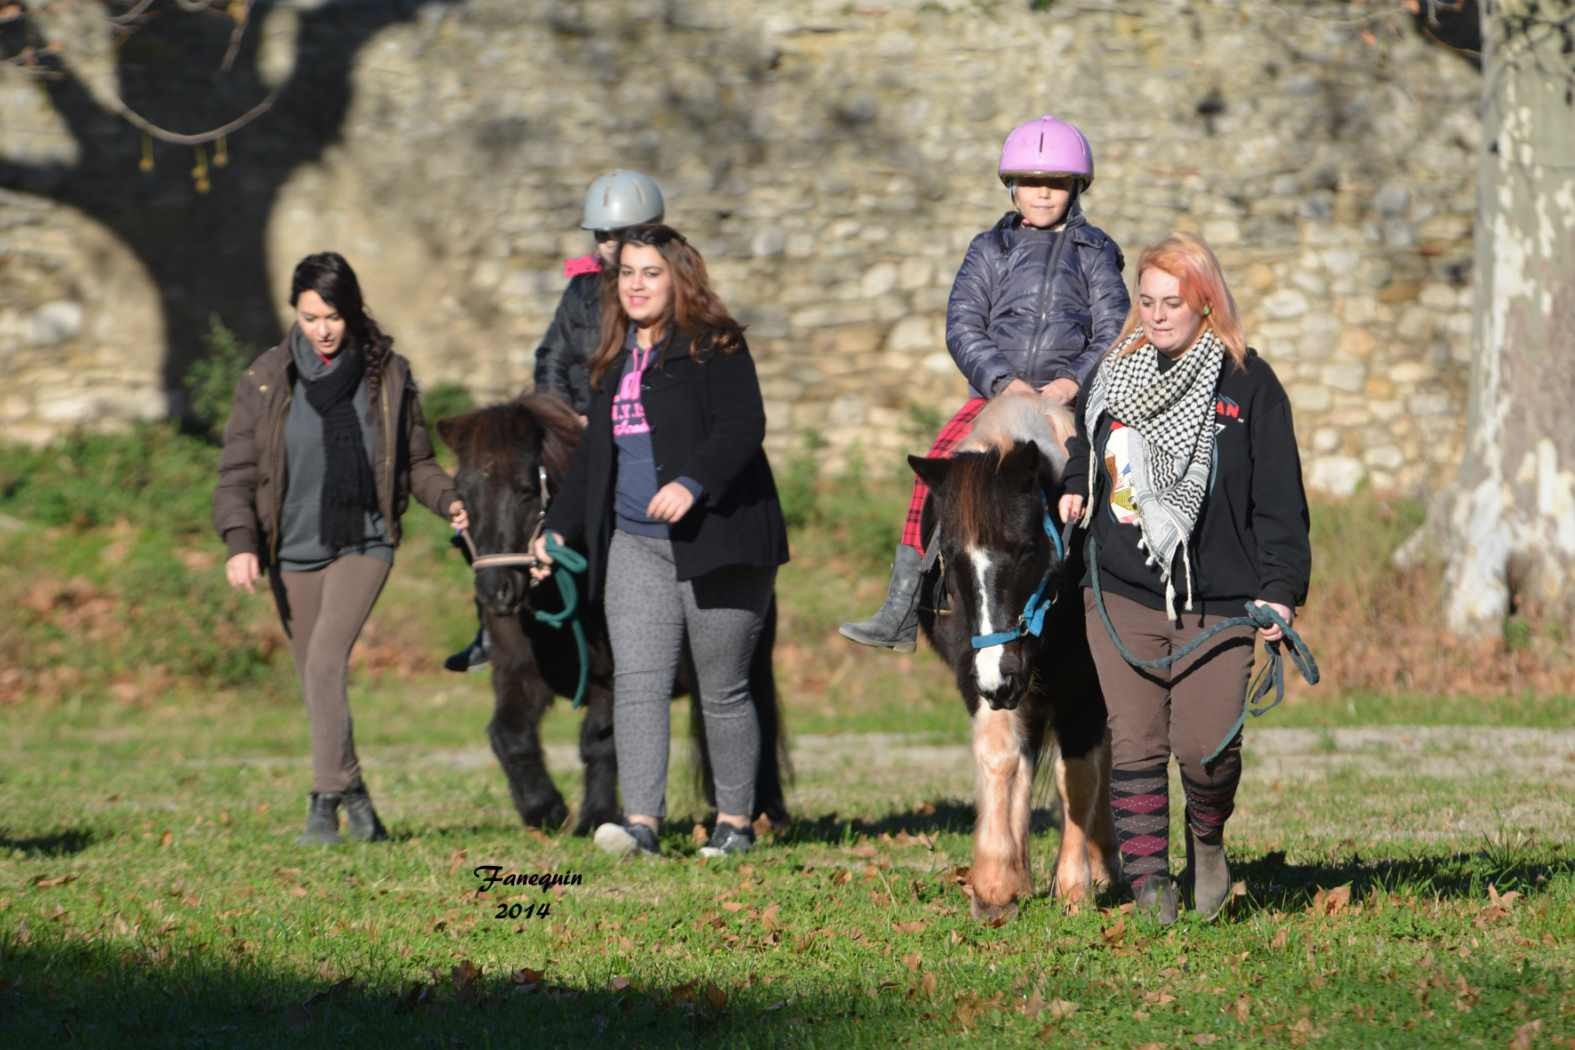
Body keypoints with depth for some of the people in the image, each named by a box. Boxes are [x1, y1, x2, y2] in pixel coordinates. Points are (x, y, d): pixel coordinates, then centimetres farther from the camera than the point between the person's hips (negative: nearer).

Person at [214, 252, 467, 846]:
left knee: (326, 663, -20)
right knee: (316, 681, 5)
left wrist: (449, 500, -9)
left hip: (363, 542, -2)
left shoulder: (386, 374, 1)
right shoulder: (267, 380, -1)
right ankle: (352, 792, 19)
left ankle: (326, 800, -19)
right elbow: (237, 470, -1)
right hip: (294, 551, 2)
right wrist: (240, 541, -15)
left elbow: (415, 461, 10)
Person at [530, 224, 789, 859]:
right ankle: (641, 820, -18)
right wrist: (560, 528, 22)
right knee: (636, 681, -9)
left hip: (714, 542, -6)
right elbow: (594, 456, 26)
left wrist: (692, 483, -31)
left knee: (723, 689, 2)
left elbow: (742, 425, -17)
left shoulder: (715, 347, -4)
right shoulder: (615, 360, 18)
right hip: (635, 545, 6)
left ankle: (735, 820, 13)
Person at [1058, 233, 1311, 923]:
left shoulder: (1248, 384, -1)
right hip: (1120, 592, 3)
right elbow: (1084, 445, 31)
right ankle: (1147, 876, 9)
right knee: (1136, 742, -2)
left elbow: (1279, 499, -1)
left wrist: (1279, 589, -8)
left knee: (1207, 745, -10)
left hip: (1217, 600, -3)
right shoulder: (1115, 374, 10)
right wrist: (1073, 490, 11)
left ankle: (1207, 839, 19)